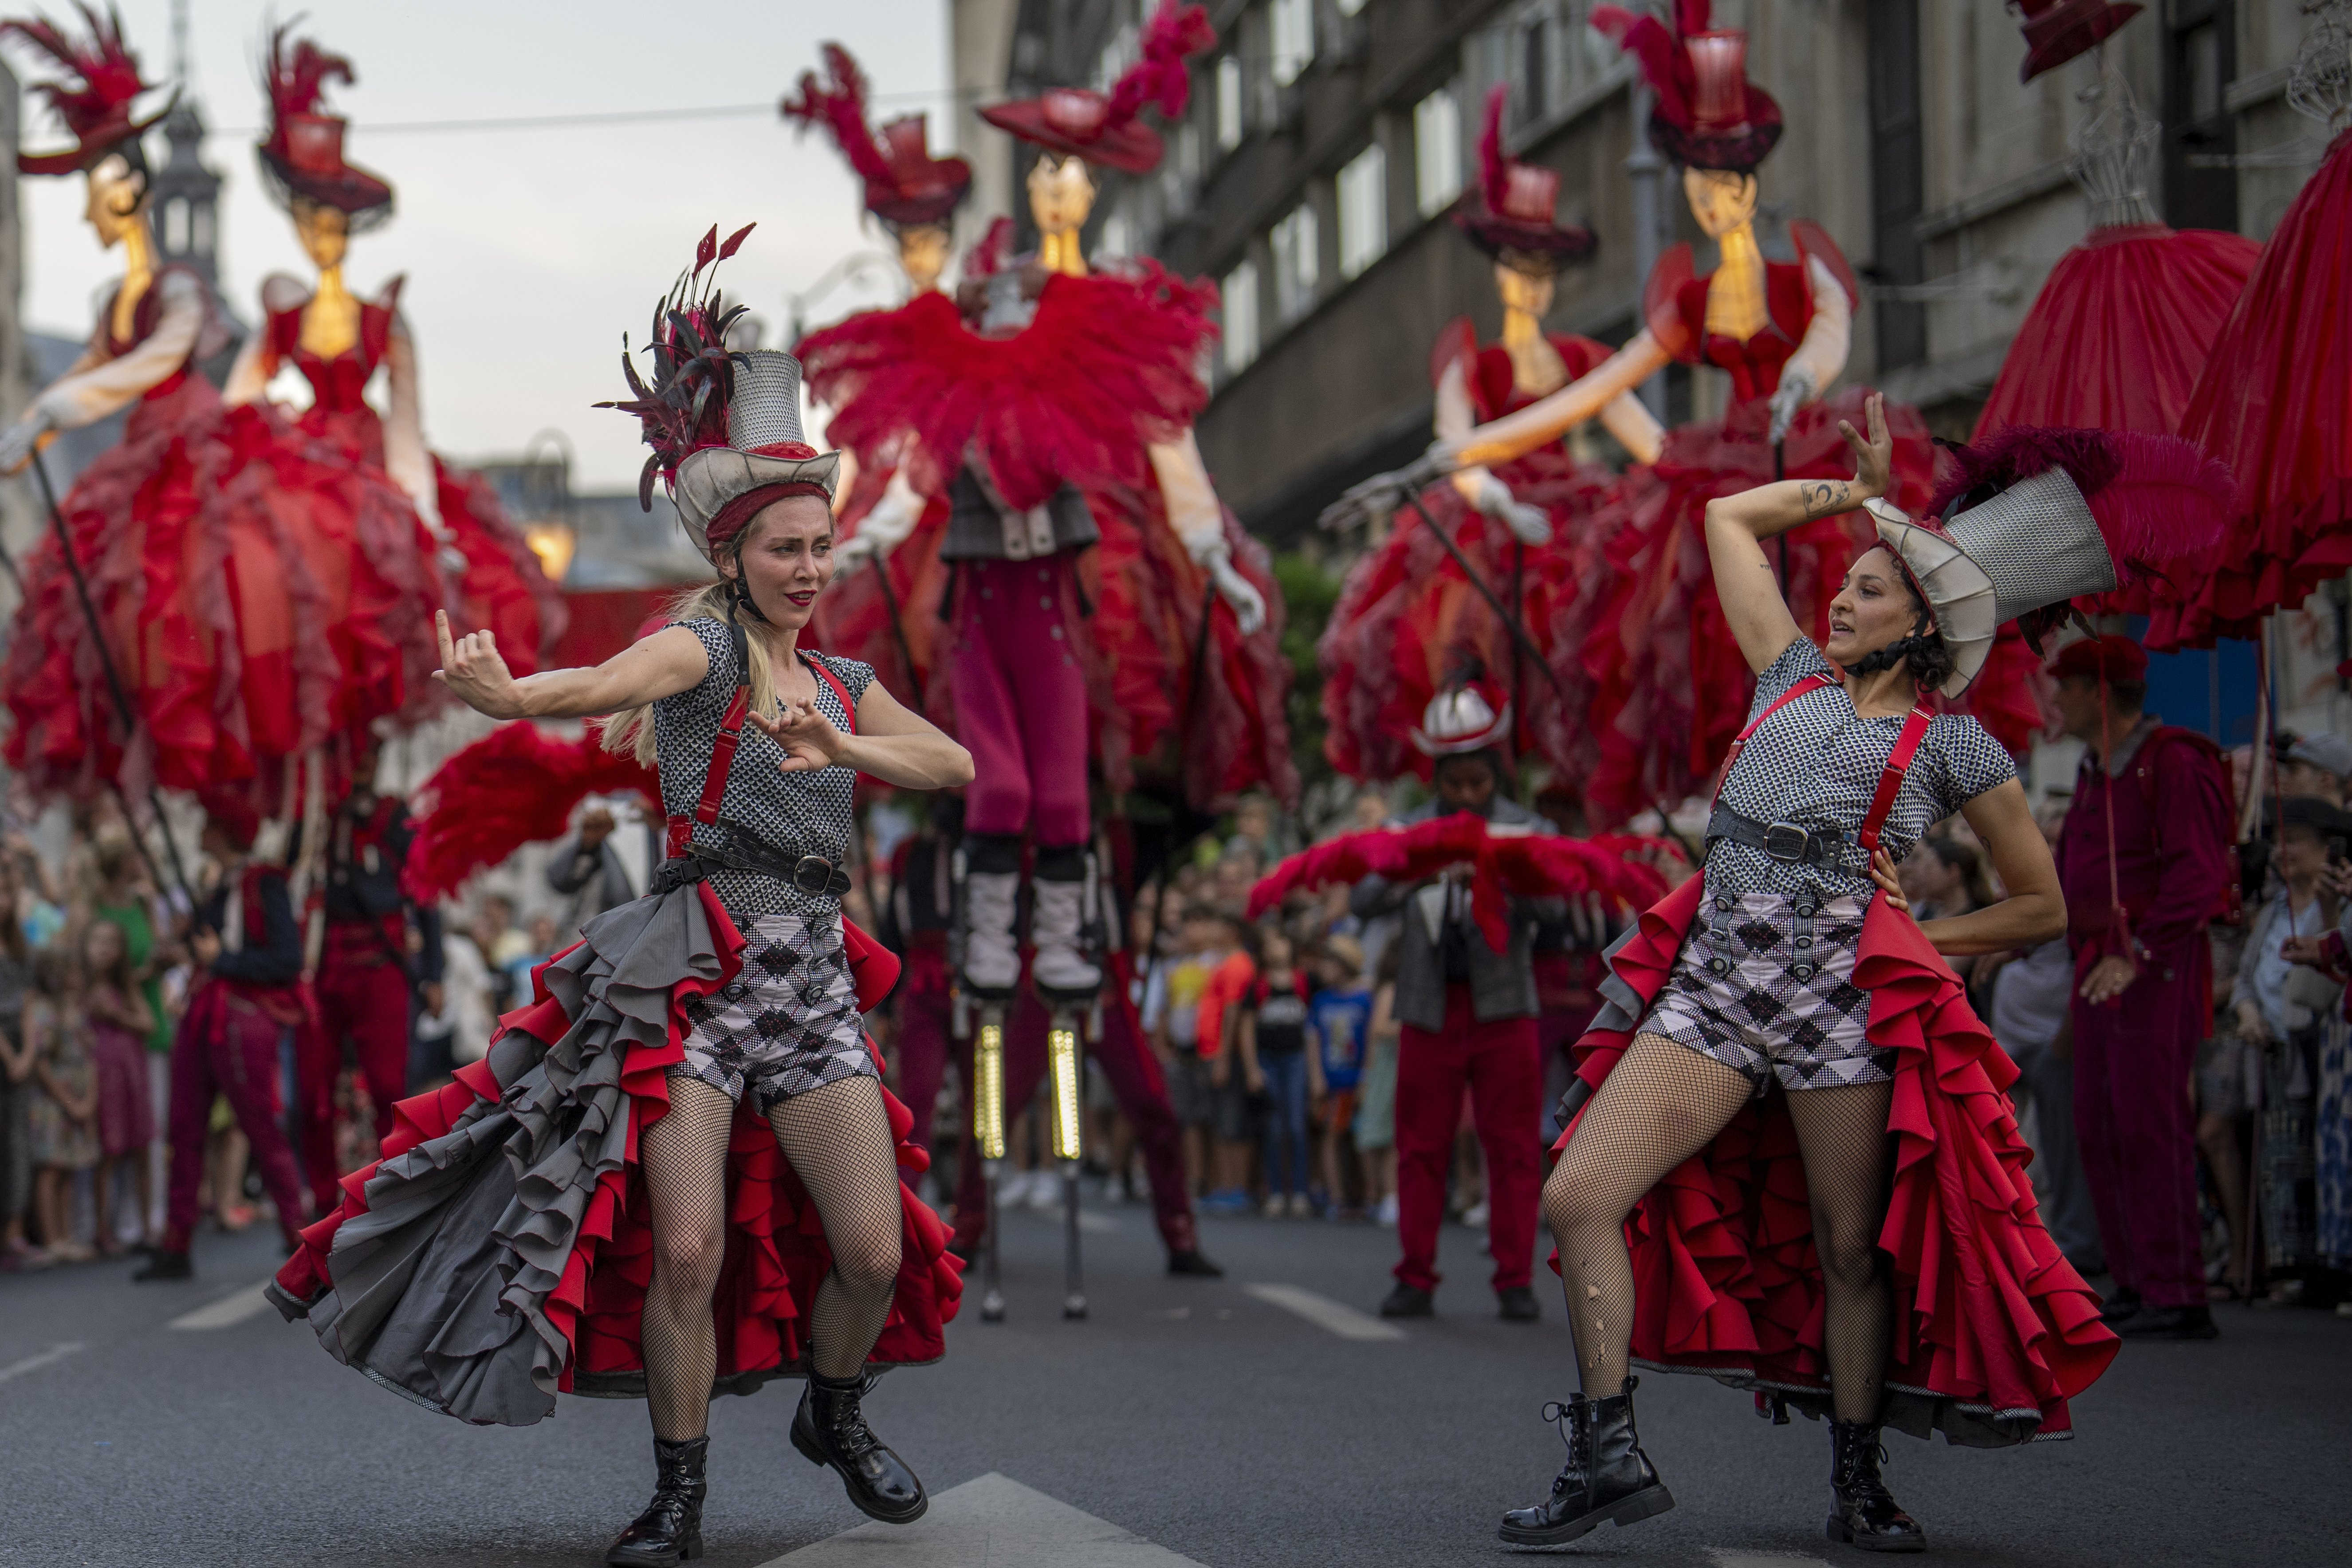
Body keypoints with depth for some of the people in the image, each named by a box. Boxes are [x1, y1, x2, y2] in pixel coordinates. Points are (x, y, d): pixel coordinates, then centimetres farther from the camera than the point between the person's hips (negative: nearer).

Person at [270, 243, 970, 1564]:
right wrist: (512, 695, -45)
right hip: (695, 968, -5)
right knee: (686, 1249, -13)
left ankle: (836, 1417, 28)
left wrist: (844, 748, -7)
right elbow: (621, 681, -22)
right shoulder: (704, 643, -1)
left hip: (813, 979, 5)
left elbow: (956, 767, 11)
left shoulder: (845, 687, 19)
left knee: (875, 1251, -1)